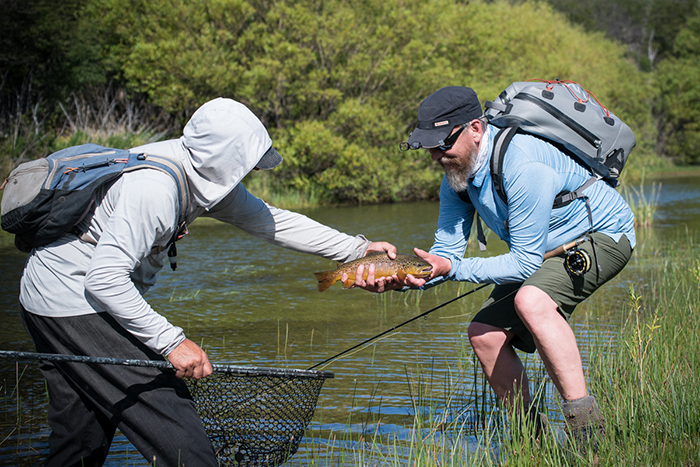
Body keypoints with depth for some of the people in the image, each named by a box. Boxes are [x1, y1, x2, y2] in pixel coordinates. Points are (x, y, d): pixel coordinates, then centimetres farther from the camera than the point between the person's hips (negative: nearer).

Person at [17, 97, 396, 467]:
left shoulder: (205, 172, 1)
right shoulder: (153, 187, -27)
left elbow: (268, 220, 8)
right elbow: (105, 278, -30)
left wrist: (355, 248, 6)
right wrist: (172, 342, -30)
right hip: (77, 297, -10)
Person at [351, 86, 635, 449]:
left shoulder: (522, 166, -33)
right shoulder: (457, 172, -5)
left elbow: (525, 262, -29)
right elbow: (446, 253, -4)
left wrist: (453, 269, -33)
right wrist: (396, 281, -22)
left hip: (603, 234, -9)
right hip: (543, 250, 9)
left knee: (531, 300, -35)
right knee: (484, 334, 0)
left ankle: (587, 429, -31)